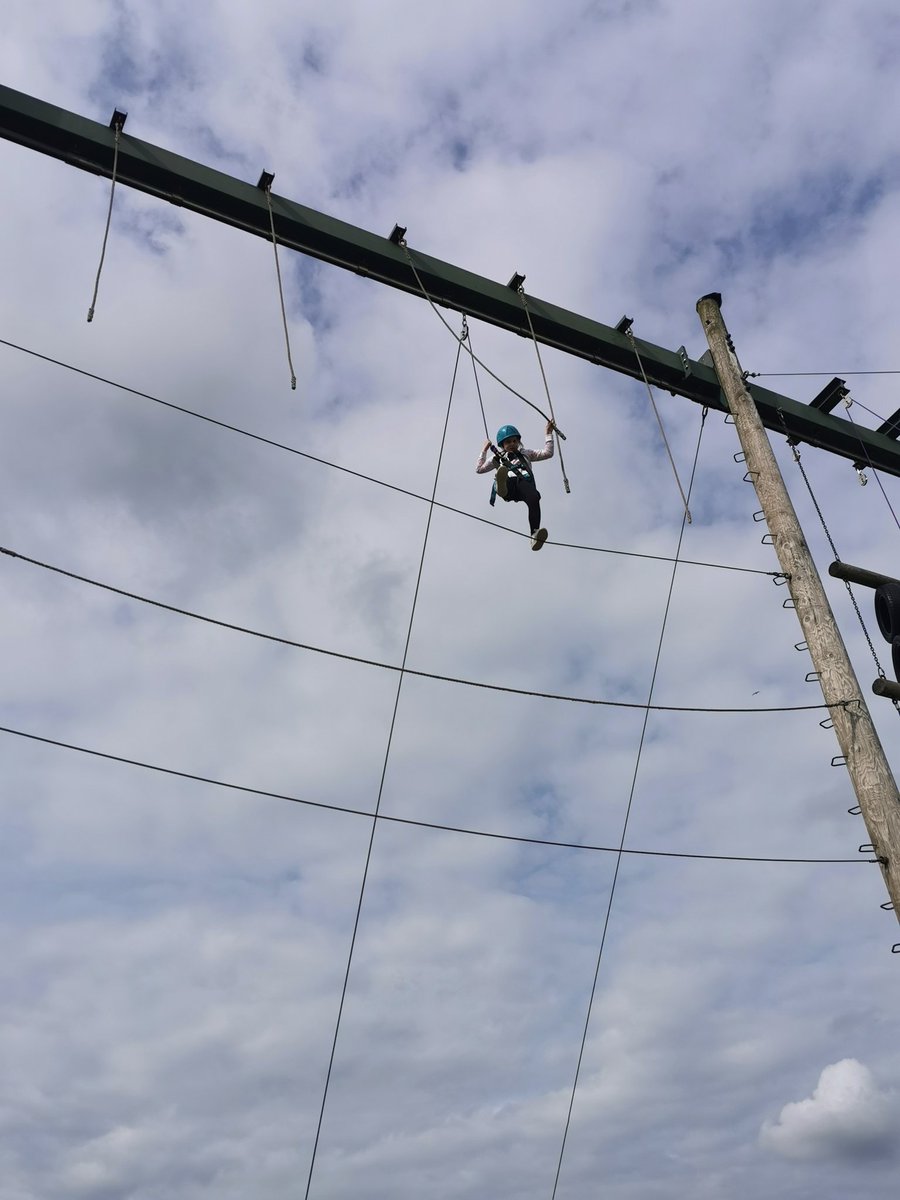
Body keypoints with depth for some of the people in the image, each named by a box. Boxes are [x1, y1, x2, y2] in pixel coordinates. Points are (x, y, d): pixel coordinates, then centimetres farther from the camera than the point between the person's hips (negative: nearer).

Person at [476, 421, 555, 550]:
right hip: (508, 484, 0)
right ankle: (501, 486, -79)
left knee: (534, 497, -37)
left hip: (524, 482, 0)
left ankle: (535, 534, -48)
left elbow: (547, 453, 31)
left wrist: (549, 434, 29)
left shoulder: (526, 454, 38)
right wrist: (484, 450, 34)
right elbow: (479, 469, 31)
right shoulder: (498, 458, 38)